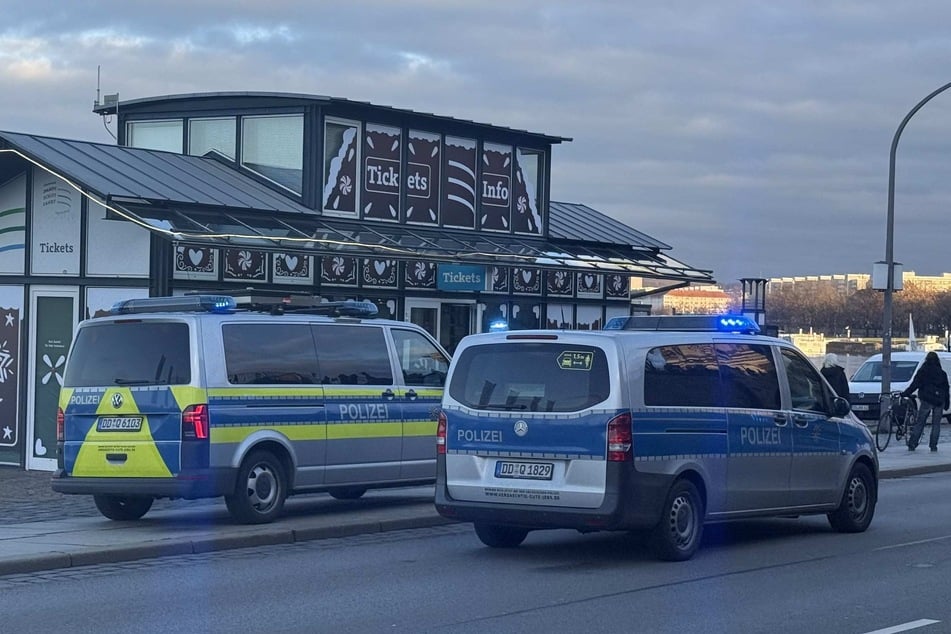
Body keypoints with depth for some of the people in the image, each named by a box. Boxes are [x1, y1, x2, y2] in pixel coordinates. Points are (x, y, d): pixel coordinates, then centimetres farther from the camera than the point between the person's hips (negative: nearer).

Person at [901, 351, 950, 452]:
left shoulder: (922, 371, 0)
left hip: (926, 401, -2)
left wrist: (905, 394, -1)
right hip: (939, 401, 2)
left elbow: (914, 385, -6)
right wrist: (946, 403, 15)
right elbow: (946, 388, 11)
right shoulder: (942, 373, 9)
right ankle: (933, 446, 3)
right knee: (936, 424, 7)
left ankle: (912, 444, -3)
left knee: (919, 423, 2)